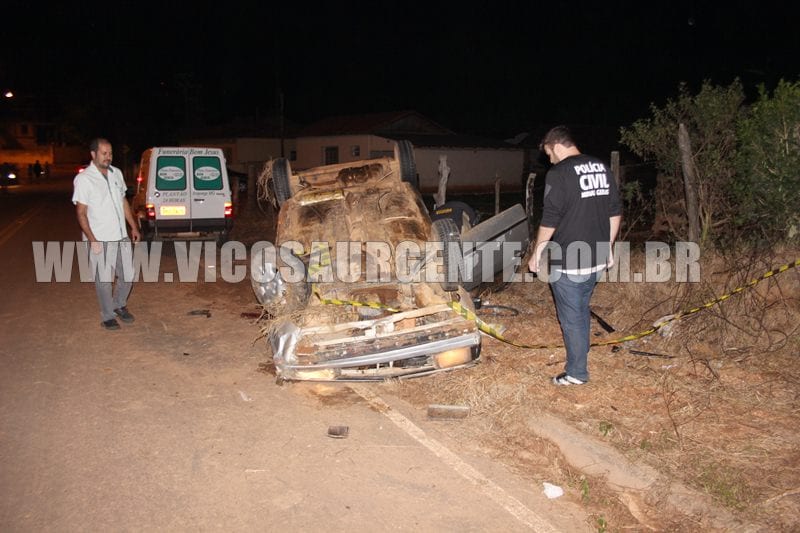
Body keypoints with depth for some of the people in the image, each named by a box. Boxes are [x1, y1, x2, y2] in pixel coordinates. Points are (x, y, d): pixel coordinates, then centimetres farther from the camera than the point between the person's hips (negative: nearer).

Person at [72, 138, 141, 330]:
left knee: (127, 275, 13)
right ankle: (108, 316, 18)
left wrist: (134, 227, 13)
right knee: (104, 280, 4)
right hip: (100, 240, -6)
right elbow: (81, 213, -12)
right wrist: (92, 240, -18)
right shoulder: (83, 179, -11)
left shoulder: (116, 173, 7)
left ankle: (119, 305, 35)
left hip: (121, 236, 6)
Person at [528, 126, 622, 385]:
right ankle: (581, 356, 37)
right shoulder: (601, 168, 8)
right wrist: (607, 246, 21)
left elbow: (549, 220, -16)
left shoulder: (559, 173, -15)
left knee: (571, 317, 4)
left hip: (567, 262, -8)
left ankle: (577, 372, 14)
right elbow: (615, 211, 13)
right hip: (596, 258, 8)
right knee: (582, 309, 24)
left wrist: (536, 254, -5)